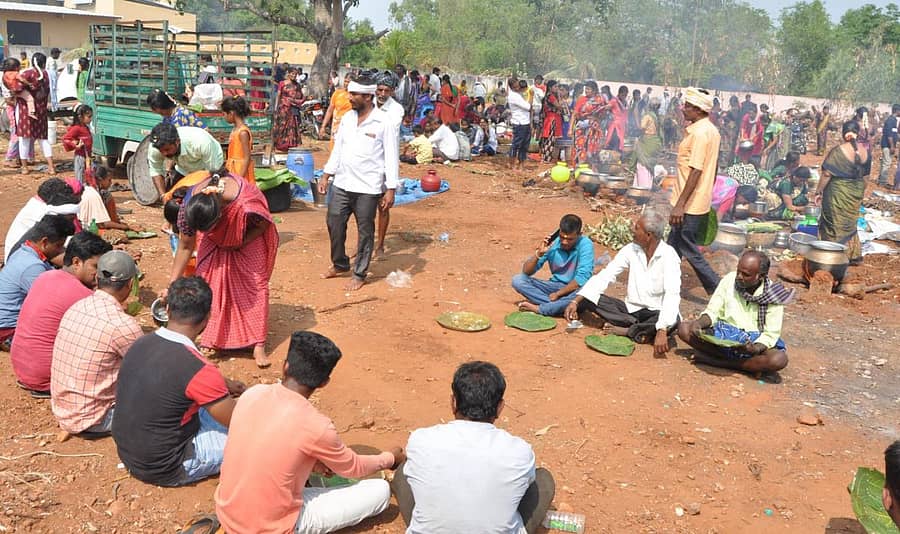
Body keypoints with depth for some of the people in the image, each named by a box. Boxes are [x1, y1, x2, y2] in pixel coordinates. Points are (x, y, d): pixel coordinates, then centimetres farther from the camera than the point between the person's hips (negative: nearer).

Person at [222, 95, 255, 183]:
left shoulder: (243, 132, -17)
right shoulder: (235, 129, 8)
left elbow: (247, 158, -19)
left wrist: (240, 177, -22)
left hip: (241, 171, -9)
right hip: (233, 171, 9)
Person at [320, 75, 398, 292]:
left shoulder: (384, 122, -11)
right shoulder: (347, 117, 7)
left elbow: (392, 157, -10)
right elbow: (338, 148, 15)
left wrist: (390, 189, -13)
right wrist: (326, 175, 12)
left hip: (368, 188, -6)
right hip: (342, 184, 6)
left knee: (365, 231, 5)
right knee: (334, 224, 11)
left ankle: (359, 274, 18)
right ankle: (340, 264, 32)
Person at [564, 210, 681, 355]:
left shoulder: (668, 256, -19)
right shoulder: (631, 249, -4)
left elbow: (672, 295, -30)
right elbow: (604, 276, -6)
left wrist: (662, 331, -43)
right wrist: (575, 301, -18)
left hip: (656, 313, -5)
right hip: (631, 309, 5)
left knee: (672, 321, -38)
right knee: (587, 299, -14)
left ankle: (625, 330, -17)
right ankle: (643, 331, -16)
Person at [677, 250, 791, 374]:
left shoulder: (773, 295, -10)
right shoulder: (729, 280, -5)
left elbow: (771, 333, -10)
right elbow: (712, 311, -1)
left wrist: (755, 348, -31)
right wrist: (699, 323, -23)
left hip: (754, 342, -2)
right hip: (723, 334, 2)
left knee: (779, 359, -33)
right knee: (684, 329, -20)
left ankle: (718, 361, -23)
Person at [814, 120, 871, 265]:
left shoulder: (838, 151, -19)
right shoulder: (865, 151, -2)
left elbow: (827, 174, -18)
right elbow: (865, 174, 8)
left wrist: (818, 192, -9)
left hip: (838, 193, -5)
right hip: (856, 193, 5)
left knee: (835, 224, 8)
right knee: (849, 225, 21)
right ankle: (854, 255, 27)